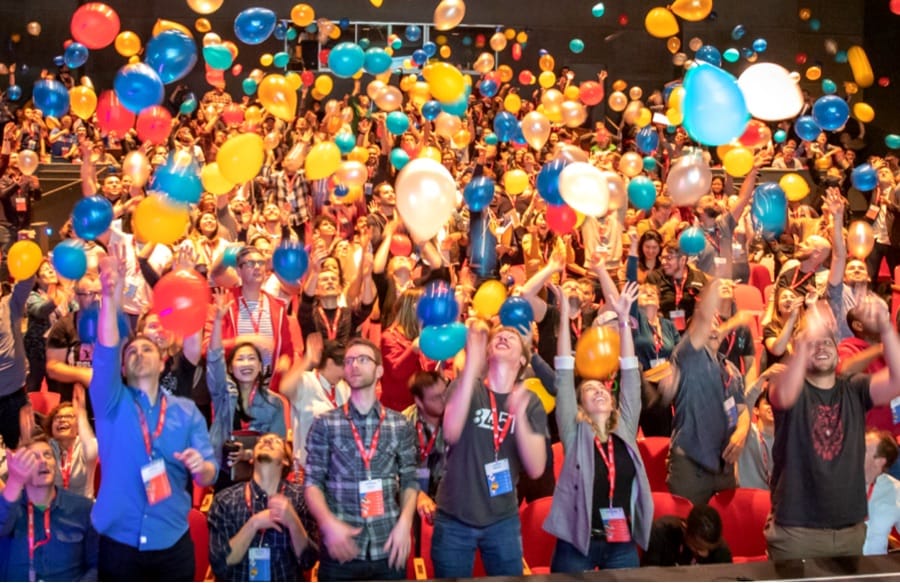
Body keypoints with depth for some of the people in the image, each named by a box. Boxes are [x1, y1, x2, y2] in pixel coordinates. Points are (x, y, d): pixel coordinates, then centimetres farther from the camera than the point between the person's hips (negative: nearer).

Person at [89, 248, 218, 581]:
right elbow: (104, 354, -17)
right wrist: (111, 298, -31)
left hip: (173, 544, 1)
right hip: (119, 544, -1)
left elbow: (208, 476, 0)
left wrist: (200, 467, -24)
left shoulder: (186, 411, 5)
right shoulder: (112, 403, 1)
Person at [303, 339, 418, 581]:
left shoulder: (399, 424, 6)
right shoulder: (325, 424, 2)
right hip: (341, 550, -1)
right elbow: (313, 482, 0)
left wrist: (405, 522, -8)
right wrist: (328, 523, -15)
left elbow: (409, 480, 7)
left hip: (388, 548, 1)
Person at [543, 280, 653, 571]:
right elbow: (564, 376, -7)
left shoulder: (625, 429, 8)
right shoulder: (575, 432, 0)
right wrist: (565, 317, -13)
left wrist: (623, 319, -3)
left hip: (623, 544, 3)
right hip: (577, 543, -3)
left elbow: (630, 374, 2)